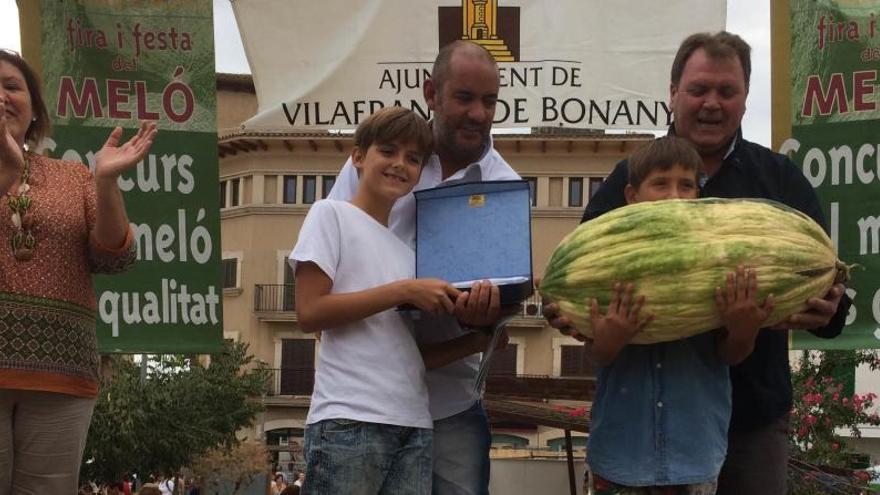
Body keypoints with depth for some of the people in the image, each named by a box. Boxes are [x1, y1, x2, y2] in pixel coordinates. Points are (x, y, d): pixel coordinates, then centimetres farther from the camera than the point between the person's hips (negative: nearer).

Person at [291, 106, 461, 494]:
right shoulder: (331, 214, 3)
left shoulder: (408, 244, 21)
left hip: (414, 424, 6)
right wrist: (404, 291, -11)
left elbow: (413, 345, 16)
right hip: (349, 421, -6)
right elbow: (309, 312, -10)